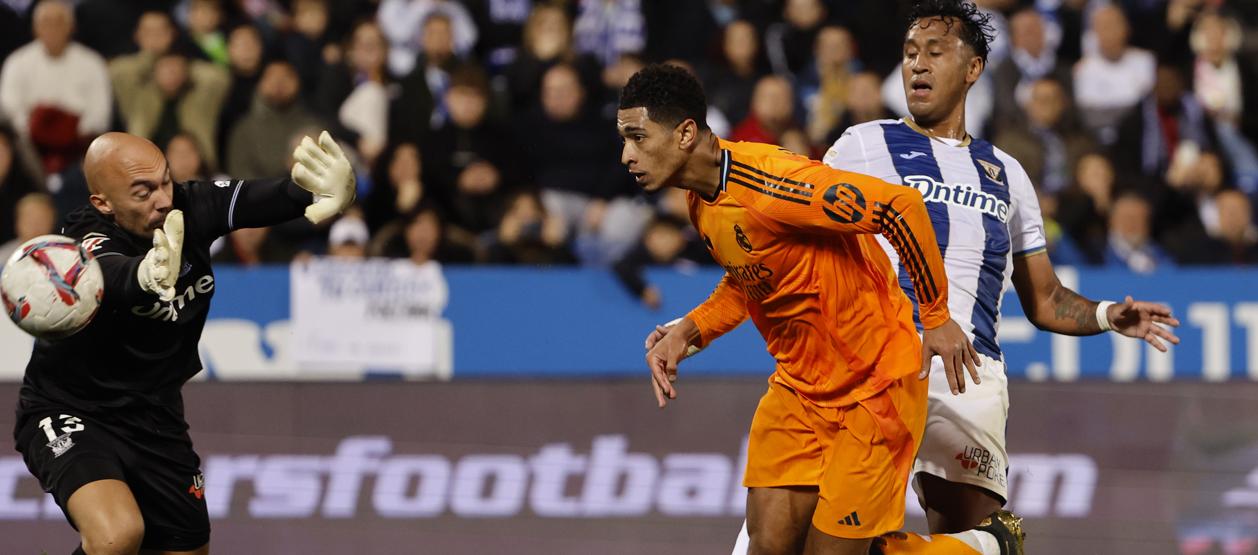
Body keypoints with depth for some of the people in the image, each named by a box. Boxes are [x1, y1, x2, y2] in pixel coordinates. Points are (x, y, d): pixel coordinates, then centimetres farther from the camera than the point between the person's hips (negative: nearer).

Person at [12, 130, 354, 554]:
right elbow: (107, 273, -50)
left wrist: (331, 193, -52)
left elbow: (260, 198, -29)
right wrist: (143, 275, -75)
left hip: (154, 419, 6)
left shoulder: (191, 207, -12)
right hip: (70, 413, -6)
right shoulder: (89, 240, -26)